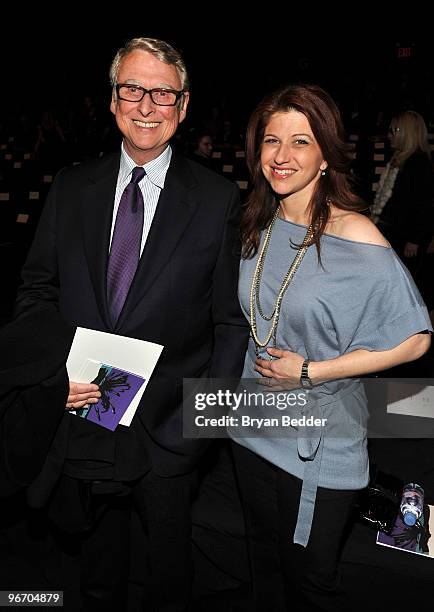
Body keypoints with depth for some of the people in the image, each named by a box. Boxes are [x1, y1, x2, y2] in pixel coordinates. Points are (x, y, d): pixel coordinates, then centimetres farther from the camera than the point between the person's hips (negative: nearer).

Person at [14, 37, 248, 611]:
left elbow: (233, 320, -6)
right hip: (81, 414, 3)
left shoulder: (218, 201, -8)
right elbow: (36, 290, 5)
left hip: (168, 429, -2)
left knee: (170, 566, 22)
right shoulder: (71, 187, 0)